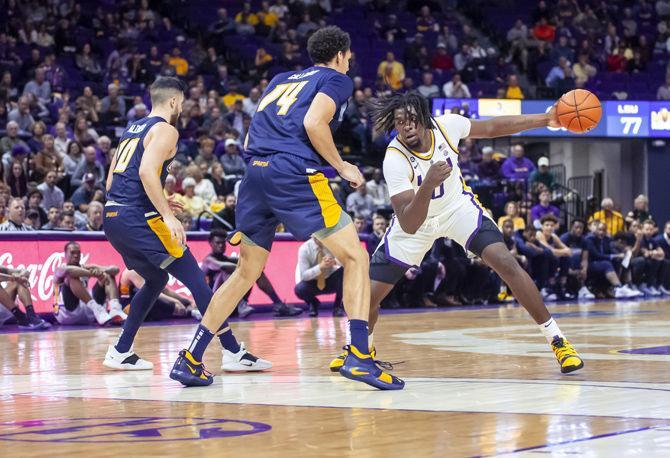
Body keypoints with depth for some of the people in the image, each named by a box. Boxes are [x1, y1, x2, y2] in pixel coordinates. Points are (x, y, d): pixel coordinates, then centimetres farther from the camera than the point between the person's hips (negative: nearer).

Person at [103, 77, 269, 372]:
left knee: (156, 279, 25)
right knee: (195, 279, -4)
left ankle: (120, 352, 21)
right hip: (137, 218, -9)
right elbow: (147, 172, -20)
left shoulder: (132, 130, 22)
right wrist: (167, 215, -22)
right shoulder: (165, 130, -3)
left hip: (112, 217, 9)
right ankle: (233, 352, -7)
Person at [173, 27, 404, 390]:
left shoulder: (281, 80, 29)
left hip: (255, 172, 7)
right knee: (355, 257, -1)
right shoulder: (336, 79, 10)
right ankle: (359, 357, -15)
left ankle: (190, 359, 16)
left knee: (246, 271, 17)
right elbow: (313, 122, -9)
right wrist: (342, 167, 0)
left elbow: (252, 135, 25)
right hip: (294, 174, -7)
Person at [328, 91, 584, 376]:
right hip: (417, 220, -1)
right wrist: (428, 184, -55)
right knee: (369, 294, -6)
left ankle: (557, 340, -10)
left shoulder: (446, 126, -24)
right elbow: (409, 226, -39)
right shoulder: (395, 160, -33)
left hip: (458, 206, 1)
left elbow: (491, 128, -2)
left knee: (507, 264, -20)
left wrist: (545, 120, -5)